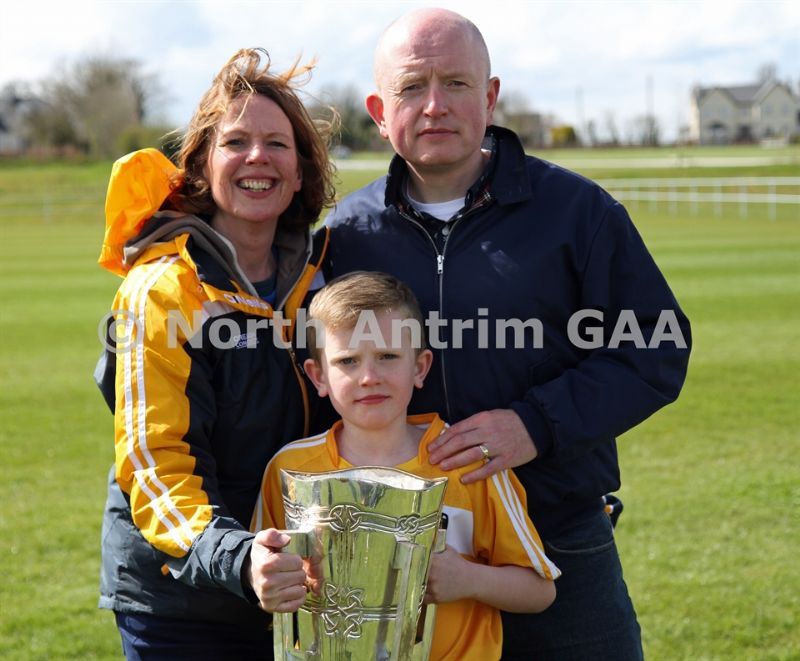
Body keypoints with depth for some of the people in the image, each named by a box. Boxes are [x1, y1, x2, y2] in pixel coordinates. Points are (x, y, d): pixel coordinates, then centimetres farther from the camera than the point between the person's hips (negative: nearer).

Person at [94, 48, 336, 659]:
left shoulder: (314, 273, 5)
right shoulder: (162, 293, -13)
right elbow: (154, 462, -18)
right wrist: (235, 557, -34)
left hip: (294, 587, 5)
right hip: (180, 602, -5)